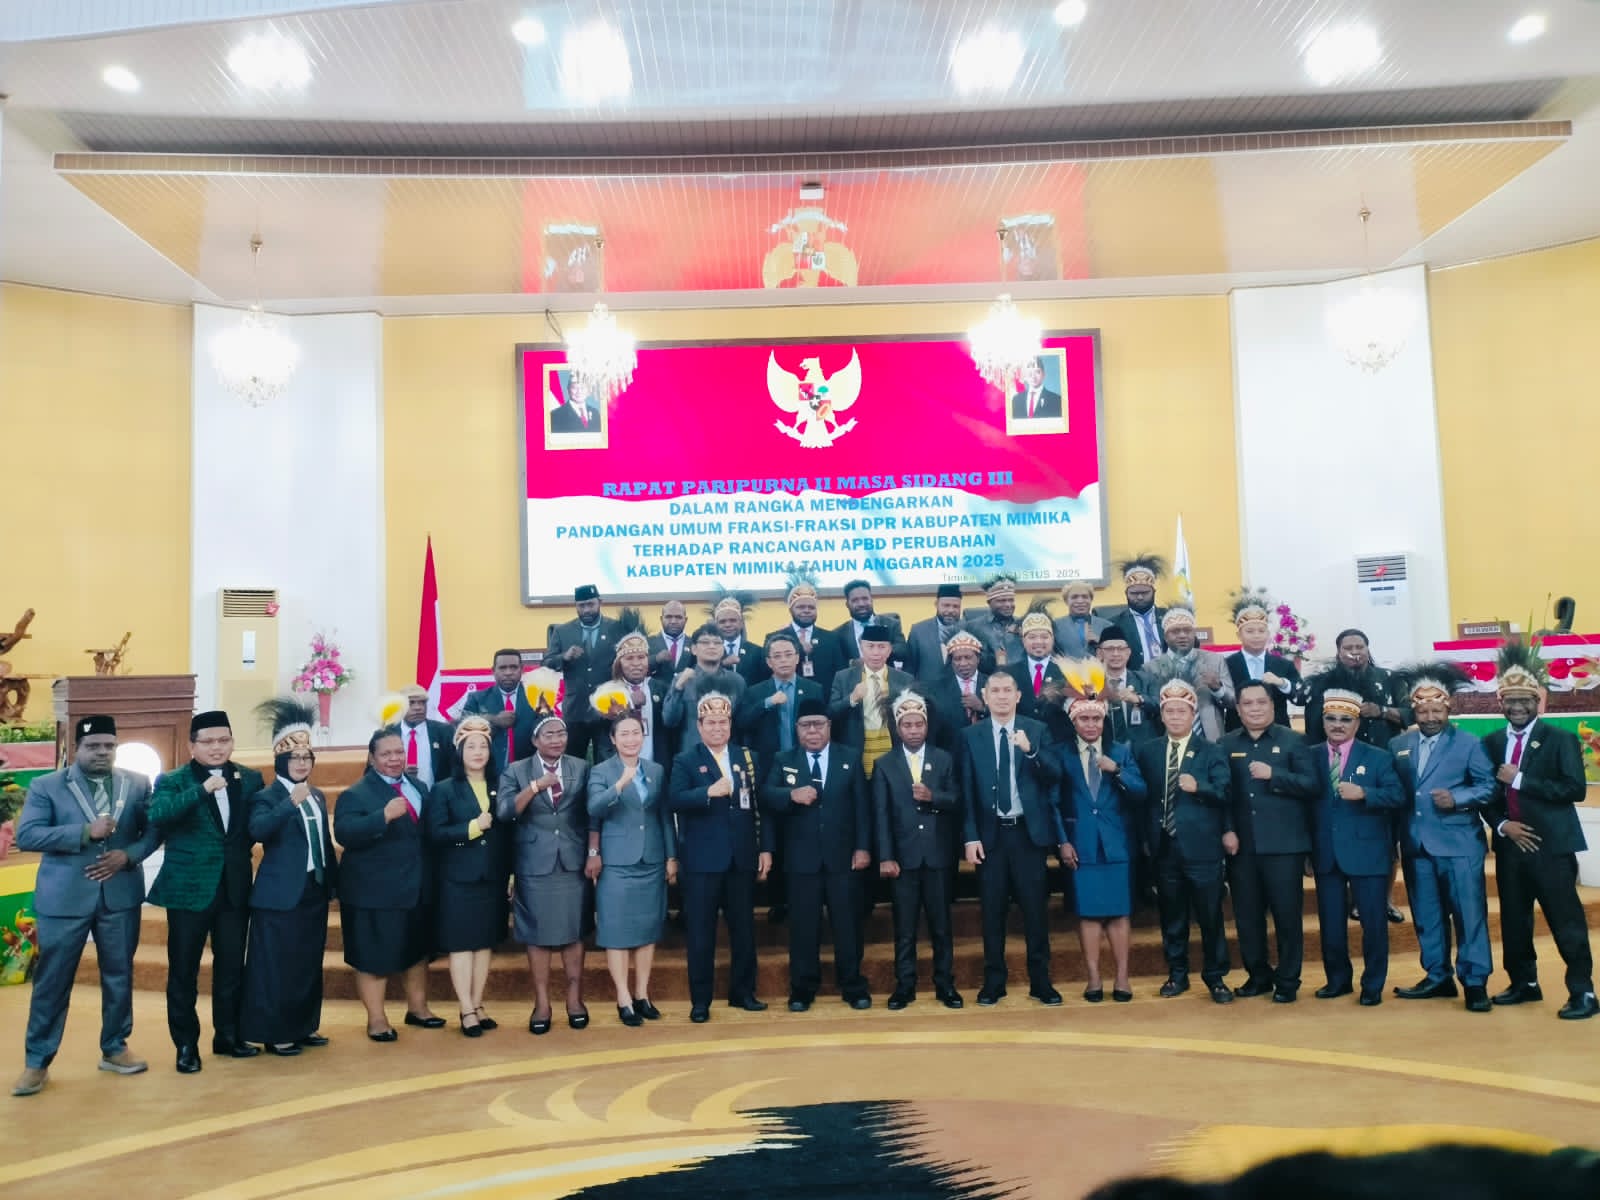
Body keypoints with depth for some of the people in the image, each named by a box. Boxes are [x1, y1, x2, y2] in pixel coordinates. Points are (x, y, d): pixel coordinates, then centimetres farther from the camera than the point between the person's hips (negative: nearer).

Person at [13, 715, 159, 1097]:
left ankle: (114, 1048, 26)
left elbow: (154, 829, 5)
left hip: (120, 895, 2)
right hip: (64, 897, -2)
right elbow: (25, 836, -11)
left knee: (119, 975, 11)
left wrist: (128, 855, -14)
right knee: (52, 981, 5)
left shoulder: (137, 784, 4)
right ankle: (37, 1061, 18)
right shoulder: (46, 786, -2)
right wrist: (85, 832, -21)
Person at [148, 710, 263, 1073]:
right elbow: (157, 814, -25)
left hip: (235, 887, 3)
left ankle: (228, 1035, 27)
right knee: (183, 971, 5)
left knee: (232, 967, 13)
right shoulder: (172, 781, -5)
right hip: (189, 888, -3)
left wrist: (243, 851, -3)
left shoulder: (251, 779, 5)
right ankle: (186, 1045, 18)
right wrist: (203, 789, -31)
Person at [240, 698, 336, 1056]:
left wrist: (335, 882, 17)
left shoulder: (317, 796, 12)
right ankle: (275, 1034, 10)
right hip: (281, 894, -7)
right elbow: (257, 831, -29)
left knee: (310, 964, 14)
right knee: (277, 966, 0)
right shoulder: (267, 797, -8)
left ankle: (304, 1026, 25)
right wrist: (291, 802, -36)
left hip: (315, 890, 7)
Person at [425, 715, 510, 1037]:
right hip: (459, 879, -3)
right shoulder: (444, 789, -2)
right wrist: (472, 827, -18)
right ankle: (466, 1011, 6)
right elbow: (434, 834, -11)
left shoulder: (499, 787, 8)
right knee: (461, 944, 0)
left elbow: (508, 832, 7)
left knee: (486, 942, 9)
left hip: (493, 878, 4)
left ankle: (477, 1006, 19)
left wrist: (511, 873, 3)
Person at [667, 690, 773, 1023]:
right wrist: (709, 792, -31)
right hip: (702, 861, -3)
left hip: (742, 858, 4)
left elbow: (760, 804, 8)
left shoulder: (747, 757, 8)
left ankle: (743, 992, 26)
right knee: (701, 932, 4)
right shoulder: (685, 761, -2)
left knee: (744, 928, 13)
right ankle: (700, 1000, 14)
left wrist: (765, 848, 3)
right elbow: (674, 800, -18)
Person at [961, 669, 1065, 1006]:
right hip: (990, 833, 0)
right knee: (993, 911, 7)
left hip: (1029, 831, 0)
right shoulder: (971, 735, 2)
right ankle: (993, 982, 19)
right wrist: (970, 836, -6)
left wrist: (1030, 750, -23)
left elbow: (1055, 776, -7)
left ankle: (1040, 982, 17)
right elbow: (967, 790, 0)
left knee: (1035, 909, 5)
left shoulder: (1037, 730, 2)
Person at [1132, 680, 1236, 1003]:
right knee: (1171, 916, 12)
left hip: (1202, 847, -2)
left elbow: (1225, 794, -9)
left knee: (1210, 915, 4)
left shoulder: (1211, 752, 0)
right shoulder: (1146, 751, 8)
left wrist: (1199, 787, -25)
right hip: (1164, 846, 3)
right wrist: (1146, 837, -2)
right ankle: (1177, 974, 25)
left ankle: (1215, 977, 17)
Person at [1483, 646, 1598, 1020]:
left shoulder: (1560, 739, -3)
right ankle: (1524, 983, 25)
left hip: (1552, 844, -5)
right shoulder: (1491, 743, 10)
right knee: (1513, 919, 12)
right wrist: (1502, 825, -6)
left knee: (1566, 920, -3)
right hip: (1510, 844, 5)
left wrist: (1520, 780, -17)